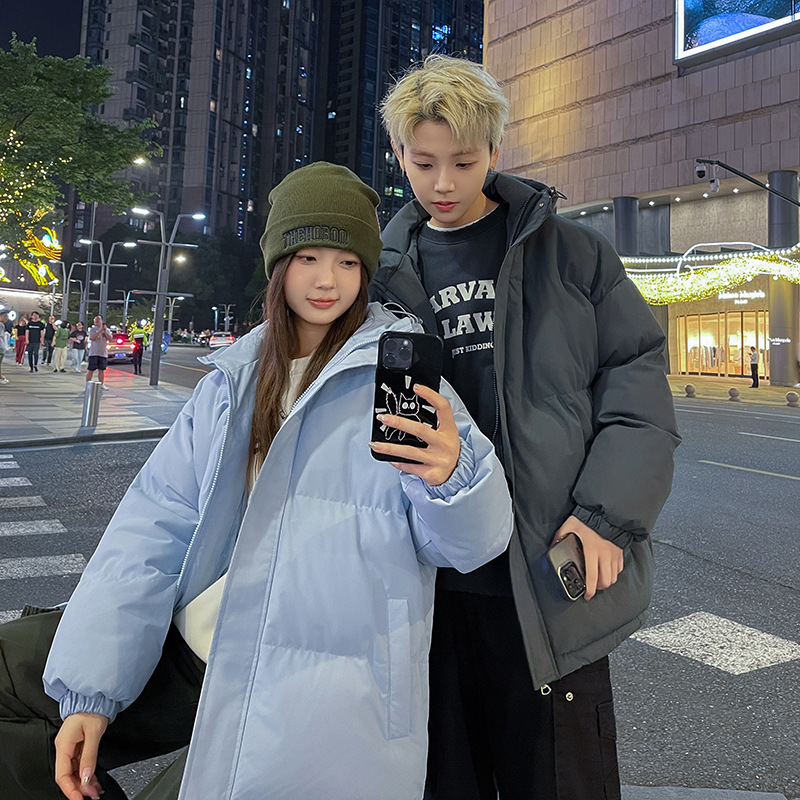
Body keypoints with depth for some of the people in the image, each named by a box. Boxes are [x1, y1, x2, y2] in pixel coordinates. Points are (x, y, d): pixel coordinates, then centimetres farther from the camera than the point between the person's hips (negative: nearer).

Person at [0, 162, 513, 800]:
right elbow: (157, 522, 2)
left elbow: (470, 541, -11)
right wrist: (90, 688, -3)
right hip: (188, 651, 6)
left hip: (303, 692, -5)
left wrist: (451, 474, -36)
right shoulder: (234, 381, 8)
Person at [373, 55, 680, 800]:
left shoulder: (567, 250, 1)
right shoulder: (383, 270, 9)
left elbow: (637, 380, -1)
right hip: (427, 574, 3)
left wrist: (608, 514, -13)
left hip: (549, 574, -2)